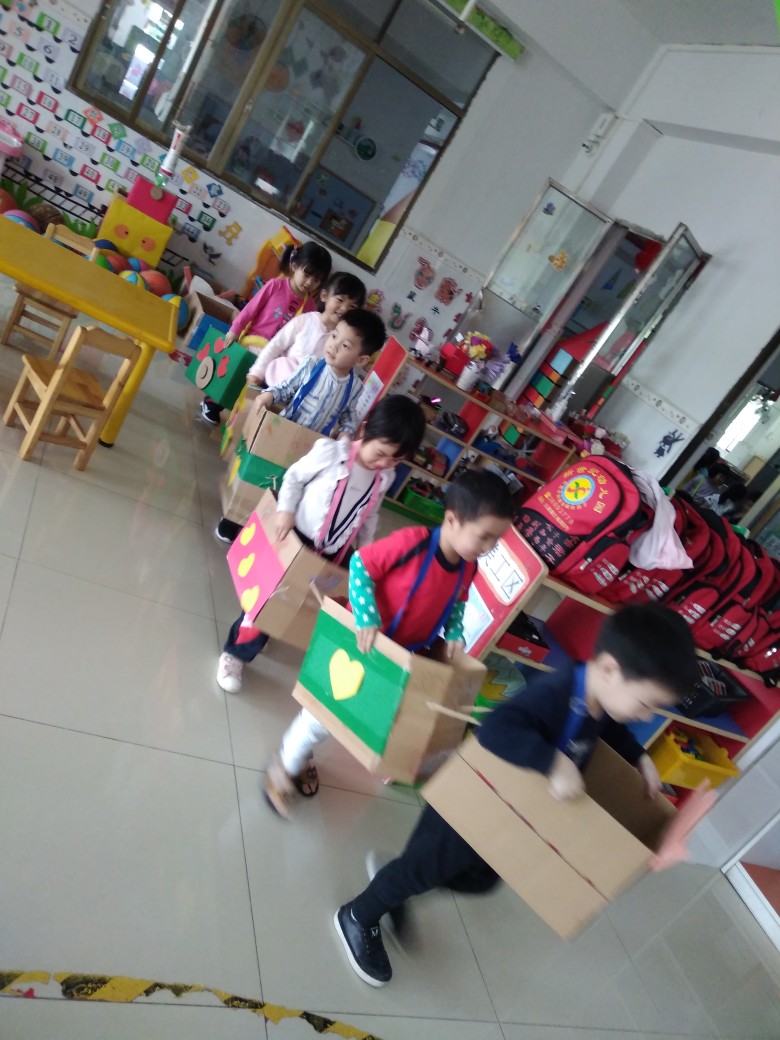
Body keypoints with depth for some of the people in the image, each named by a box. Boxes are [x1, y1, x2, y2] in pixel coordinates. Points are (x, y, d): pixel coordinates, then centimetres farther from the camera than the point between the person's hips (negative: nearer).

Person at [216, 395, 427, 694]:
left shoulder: (385, 477, -3)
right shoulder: (331, 451, -18)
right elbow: (294, 477, -8)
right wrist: (285, 509, -22)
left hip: (330, 555, 5)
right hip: (297, 538, -5)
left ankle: (256, 640, 40)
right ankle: (236, 653, 20)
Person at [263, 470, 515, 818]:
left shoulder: (468, 567, -10)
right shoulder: (411, 542, -32)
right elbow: (360, 564, -25)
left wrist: (454, 634, -8)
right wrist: (366, 619, -33)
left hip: (406, 656, 7)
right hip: (363, 643, -7)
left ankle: (302, 757, 46)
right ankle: (285, 766, 34)